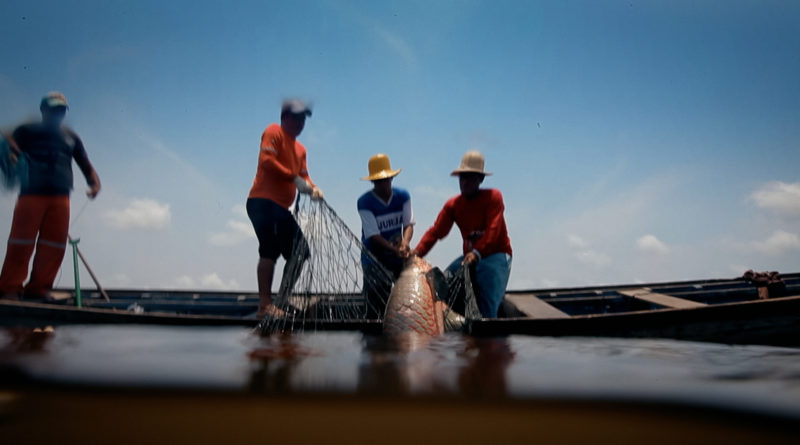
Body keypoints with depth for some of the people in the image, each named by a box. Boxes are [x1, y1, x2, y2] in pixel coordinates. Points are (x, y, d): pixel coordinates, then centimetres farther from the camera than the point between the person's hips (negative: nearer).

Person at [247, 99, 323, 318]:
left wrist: (312, 188, -4)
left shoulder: (300, 149, 24)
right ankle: (265, 305, -18)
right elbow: (266, 161, -14)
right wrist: (294, 177, -18)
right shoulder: (274, 132, 0)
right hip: (263, 201, -9)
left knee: (300, 252, 9)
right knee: (270, 250, -18)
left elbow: (303, 175, 19)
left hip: (282, 207, 9)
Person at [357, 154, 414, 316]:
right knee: (376, 306, -4)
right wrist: (395, 249, -31)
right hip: (374, 258, -3)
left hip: (399, 256, 4)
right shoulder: (365, 202, -13)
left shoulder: (402, 196, 0)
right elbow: (373, 235, -18)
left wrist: (405, 243, -29)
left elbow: (409, 224, -7)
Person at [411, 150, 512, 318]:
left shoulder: (493, 197, -8)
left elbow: (492, 230, -20)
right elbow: (436, 231, -4)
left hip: (496, 254, -5)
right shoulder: (453, 204, 6)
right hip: (470, 255, 5)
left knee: (488, 302, -20)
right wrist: (417, 252, -21)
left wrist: (477, 253, -36)